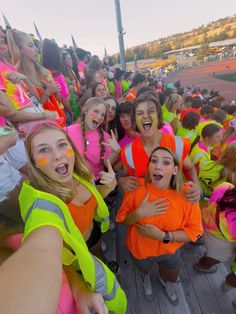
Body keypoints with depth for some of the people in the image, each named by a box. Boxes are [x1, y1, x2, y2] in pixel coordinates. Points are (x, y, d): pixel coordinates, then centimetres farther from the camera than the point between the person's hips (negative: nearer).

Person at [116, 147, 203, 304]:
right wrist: (139, 213, -36)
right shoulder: (137, 187, -28)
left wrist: (163, 236, -28)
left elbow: (195, 230, -17)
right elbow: (123, 220, -15)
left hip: (170, 250, 1)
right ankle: (146, 276, 73)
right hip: (140, 249, 0)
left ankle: (165, 281, 71)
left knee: (171, 279, 33)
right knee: (144, 269, 35)